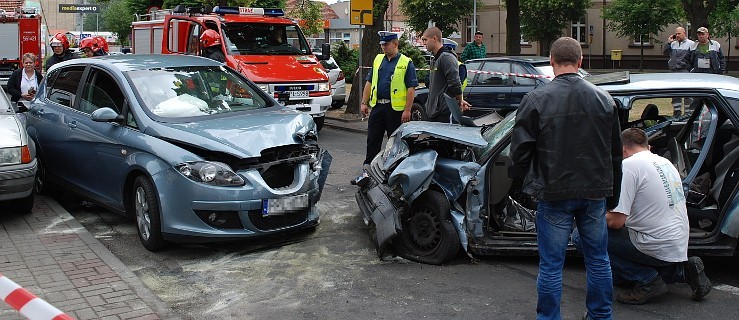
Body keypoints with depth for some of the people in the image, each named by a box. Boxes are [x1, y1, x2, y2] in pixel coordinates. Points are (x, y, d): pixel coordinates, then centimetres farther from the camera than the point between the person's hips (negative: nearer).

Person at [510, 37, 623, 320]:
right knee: (598, 259, 18)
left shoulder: (536, 99, -11)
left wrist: (523, 180, 11)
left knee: (551, 265, 6)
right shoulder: (604, 99, 2)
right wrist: (612, 195, 21)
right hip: (595, 193, 4)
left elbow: (520, 149, -8)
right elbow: (615, 153, 11)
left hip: (554, 194, -4)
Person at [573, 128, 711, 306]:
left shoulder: (629, 165, -13)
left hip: (658, 248, -9)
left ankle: (646, 279, -8)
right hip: (680, 246, 9)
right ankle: (682, 271, 12)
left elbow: (616, 221, -17)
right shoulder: (665, 162, 13)